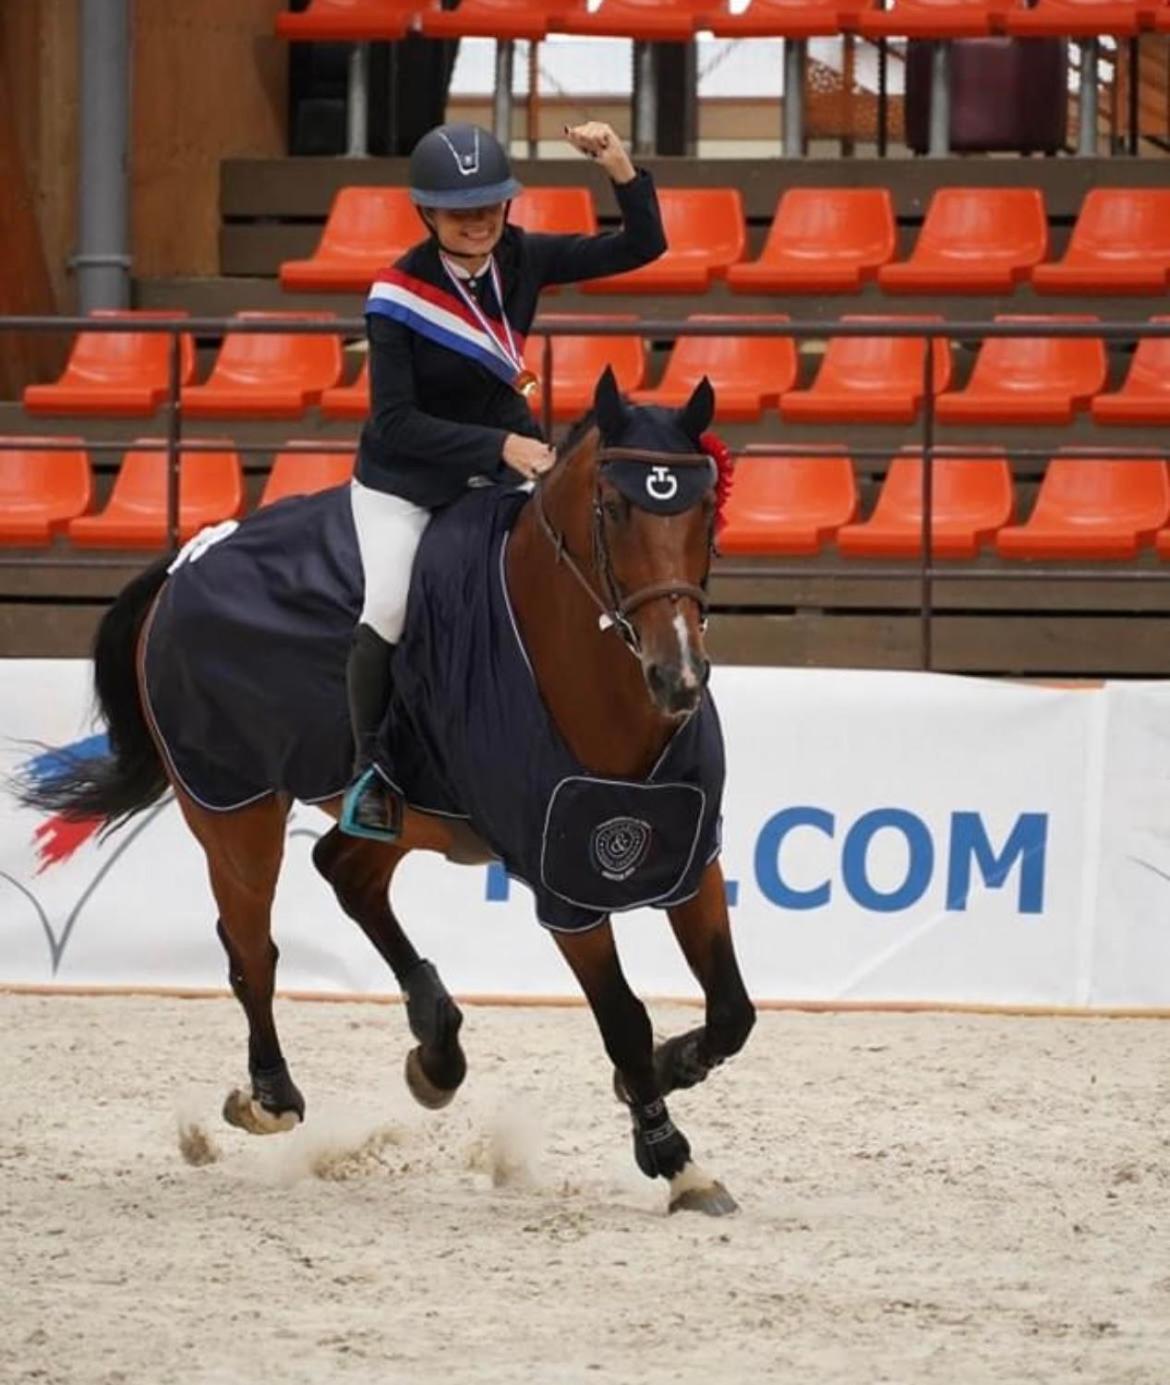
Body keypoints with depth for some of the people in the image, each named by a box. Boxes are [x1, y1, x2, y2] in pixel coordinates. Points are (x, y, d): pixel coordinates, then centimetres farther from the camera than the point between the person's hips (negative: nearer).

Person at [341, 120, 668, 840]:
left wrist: (622, 168, -21)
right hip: (405, 478, -4)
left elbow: (642, 246, -4)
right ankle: (370, 765, 0)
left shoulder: (521, 260, -9)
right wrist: (500, 446, -30)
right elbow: (396, 422, -23)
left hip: (507, 456, 4)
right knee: (389, 611, -22)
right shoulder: (398, 296, -22)